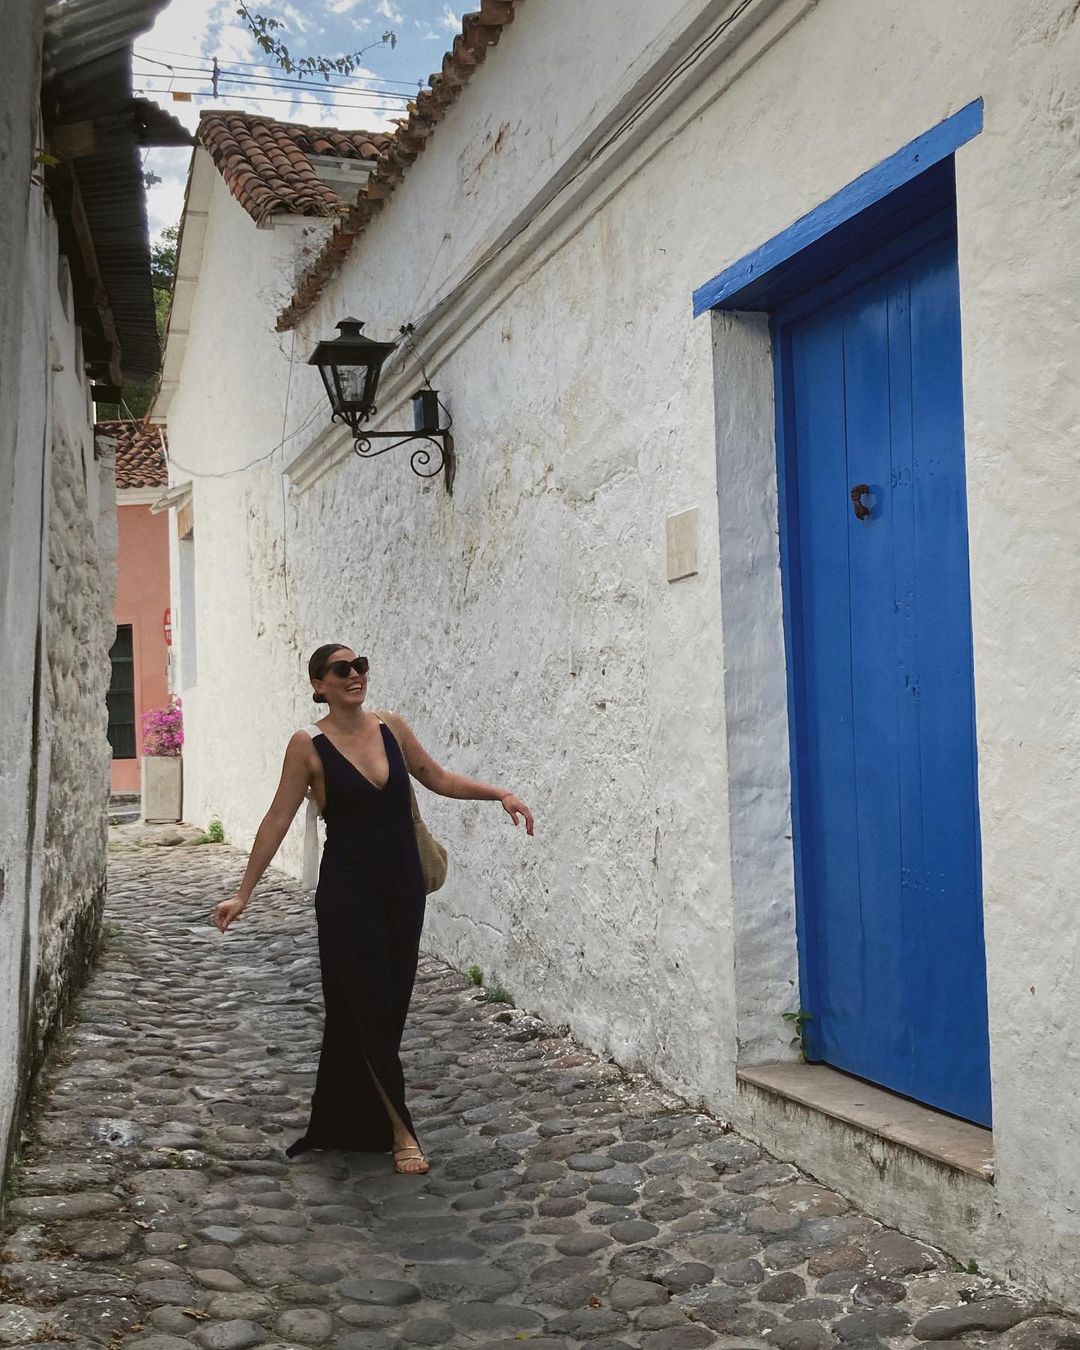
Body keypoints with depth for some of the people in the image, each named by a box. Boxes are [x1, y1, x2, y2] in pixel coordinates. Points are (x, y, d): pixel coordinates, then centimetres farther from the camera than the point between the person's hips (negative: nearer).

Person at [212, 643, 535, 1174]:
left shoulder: (392, 727, 3)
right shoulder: (309, 745, -9)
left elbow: (439, 779, 14)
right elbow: (277, 821, -7)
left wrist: (500, 793, 2)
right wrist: (242, 894, -7)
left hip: (403, 886, 5)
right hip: (349, 891, -5)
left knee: (389, 1007, 12)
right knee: (367, 1007, -1)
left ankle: (349, 1124, 31)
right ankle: (400, 1131, 11)